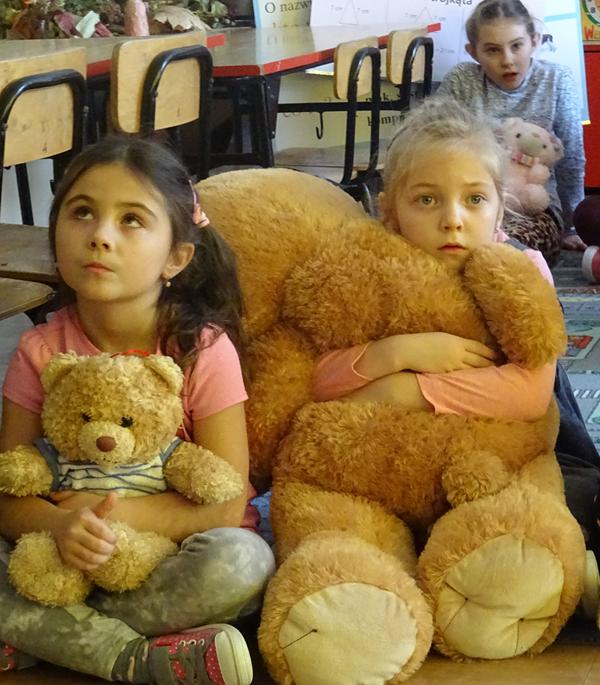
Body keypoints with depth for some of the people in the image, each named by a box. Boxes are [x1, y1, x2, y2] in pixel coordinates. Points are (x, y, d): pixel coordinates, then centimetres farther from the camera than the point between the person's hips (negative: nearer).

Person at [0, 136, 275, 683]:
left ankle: (45, 637, -19)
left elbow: (226, 504, -15)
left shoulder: (203, 350, -13)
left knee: (241, 561, -34)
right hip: (70, 557, 2)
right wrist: (59, 524, -30)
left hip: (171, 554, -1)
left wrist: (114, 514, -25)